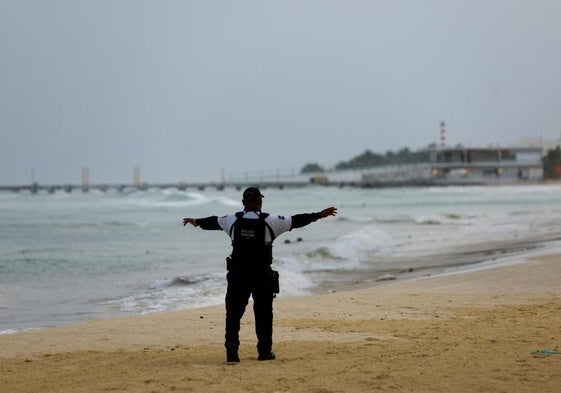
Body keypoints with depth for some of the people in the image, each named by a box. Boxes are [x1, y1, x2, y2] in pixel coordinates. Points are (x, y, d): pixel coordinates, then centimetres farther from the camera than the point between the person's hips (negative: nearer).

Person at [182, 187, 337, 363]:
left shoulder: (233, 220, 3)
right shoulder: (270, 221, -4)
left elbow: (213, 222, 21)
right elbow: (296, 221, 1)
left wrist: (196, 222, 40)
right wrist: (320, 215, 11)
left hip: (237, 274, 1)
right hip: (263, 275, -1)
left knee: (234, 312, 4)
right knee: (263, 313, 9)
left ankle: (231, 343, -14)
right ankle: (264, 350, 13)